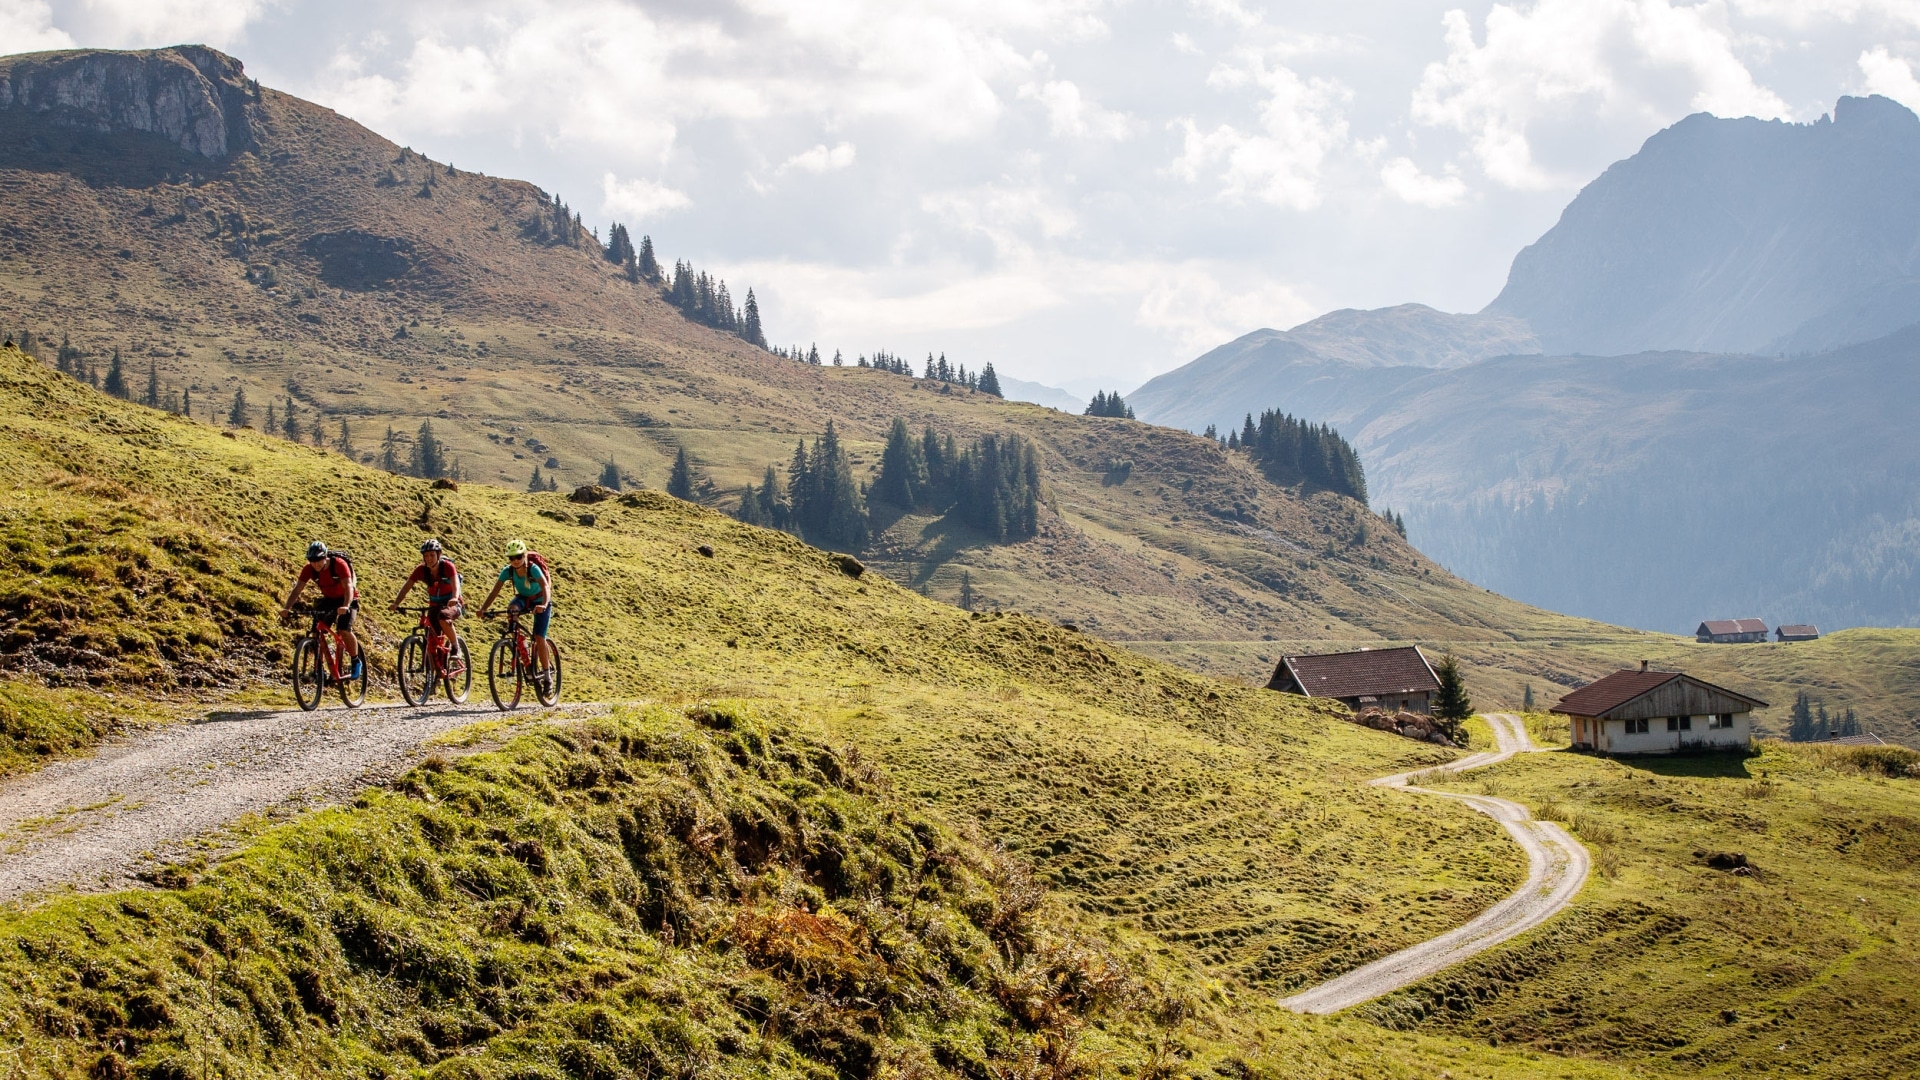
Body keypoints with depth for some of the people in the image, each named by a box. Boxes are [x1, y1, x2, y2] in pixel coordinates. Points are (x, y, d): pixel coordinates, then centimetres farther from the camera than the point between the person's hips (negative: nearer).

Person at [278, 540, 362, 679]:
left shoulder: (339, 564, -29)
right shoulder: (309, 569, -17)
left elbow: (348, 586, -38)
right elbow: (297, 589, -21)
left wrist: (346, 606, -56)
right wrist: (286, 609, -36)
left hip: (347, 599, -5)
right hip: (328, 599, 5)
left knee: (344, 630, -23)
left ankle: (356, 662, -3)